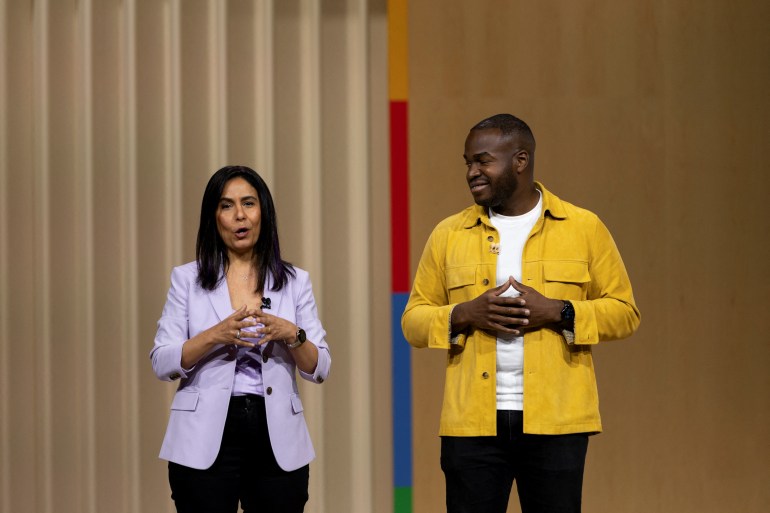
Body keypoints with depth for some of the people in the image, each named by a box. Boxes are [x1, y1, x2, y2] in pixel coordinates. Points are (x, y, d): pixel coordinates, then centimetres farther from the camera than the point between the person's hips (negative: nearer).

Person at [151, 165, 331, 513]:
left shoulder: (295, 282, 8)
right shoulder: (187, 279, 4)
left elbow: (320, 369, 4)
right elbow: (161, 363, -3)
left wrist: (292, 334, -15)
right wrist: (215, 335, -18)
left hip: (277, 438, 1)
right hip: (205, 441, -1)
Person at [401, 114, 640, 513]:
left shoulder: (584, 228, 4)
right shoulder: (448, 234, 8)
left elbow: (624, 311, 4)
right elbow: (414, 319, 9)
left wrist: (559, 313, -12)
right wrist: (465, 314, -10)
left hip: (556, 421, -1)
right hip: (472, 423, 1)